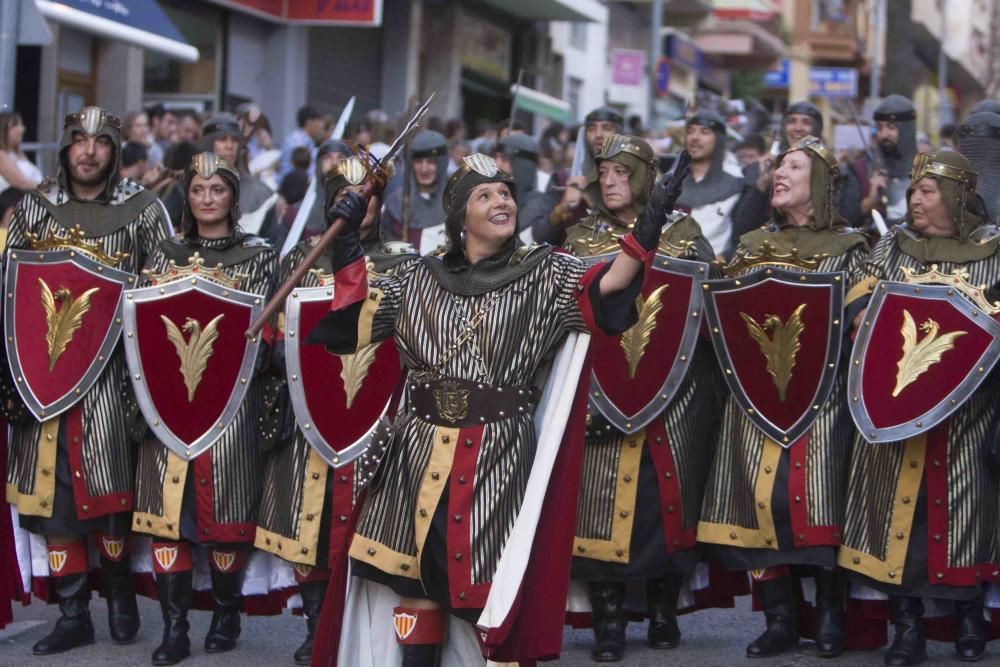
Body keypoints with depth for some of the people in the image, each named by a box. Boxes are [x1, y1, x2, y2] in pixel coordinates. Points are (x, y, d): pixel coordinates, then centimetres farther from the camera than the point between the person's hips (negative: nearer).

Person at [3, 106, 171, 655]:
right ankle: (73, 613, 7)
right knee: (52, 485, 0)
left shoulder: (141, 209, 4)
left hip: (111, 365, -2)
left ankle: (119, 591, 18)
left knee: (109, 482, -4)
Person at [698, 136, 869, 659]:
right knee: (761, 498, -3)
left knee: (818, 497, -7)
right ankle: (779, 619, 4)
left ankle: (830, 617, 5)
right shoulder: (751, 245, 16)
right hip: (757, 390, 3)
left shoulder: (848, 247, 5)